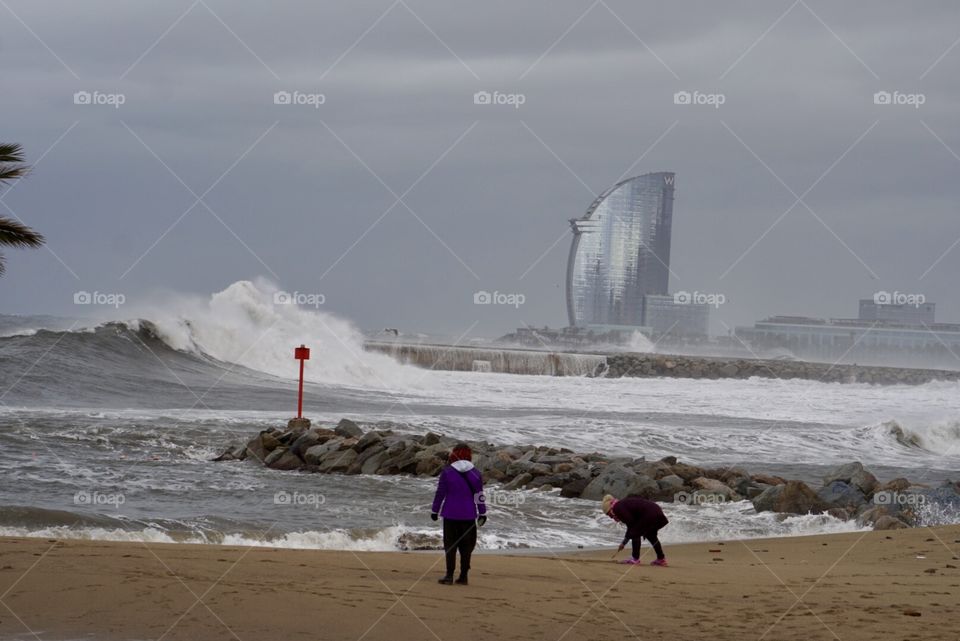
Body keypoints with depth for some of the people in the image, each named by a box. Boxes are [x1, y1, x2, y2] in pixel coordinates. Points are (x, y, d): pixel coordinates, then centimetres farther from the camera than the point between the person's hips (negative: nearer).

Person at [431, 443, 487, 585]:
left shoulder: (447, 472, -7)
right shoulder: (476, 474, 0)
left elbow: (440, 493, -4)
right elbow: (479, 495, 4)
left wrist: (435, 511, 6)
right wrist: (482, 513, 13)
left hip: (451, 514, -2)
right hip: (468, 515, 2)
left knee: (450, 545, 4)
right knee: (466, 546, 9)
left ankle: (449, 575, -1)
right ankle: (463, 576, 10)